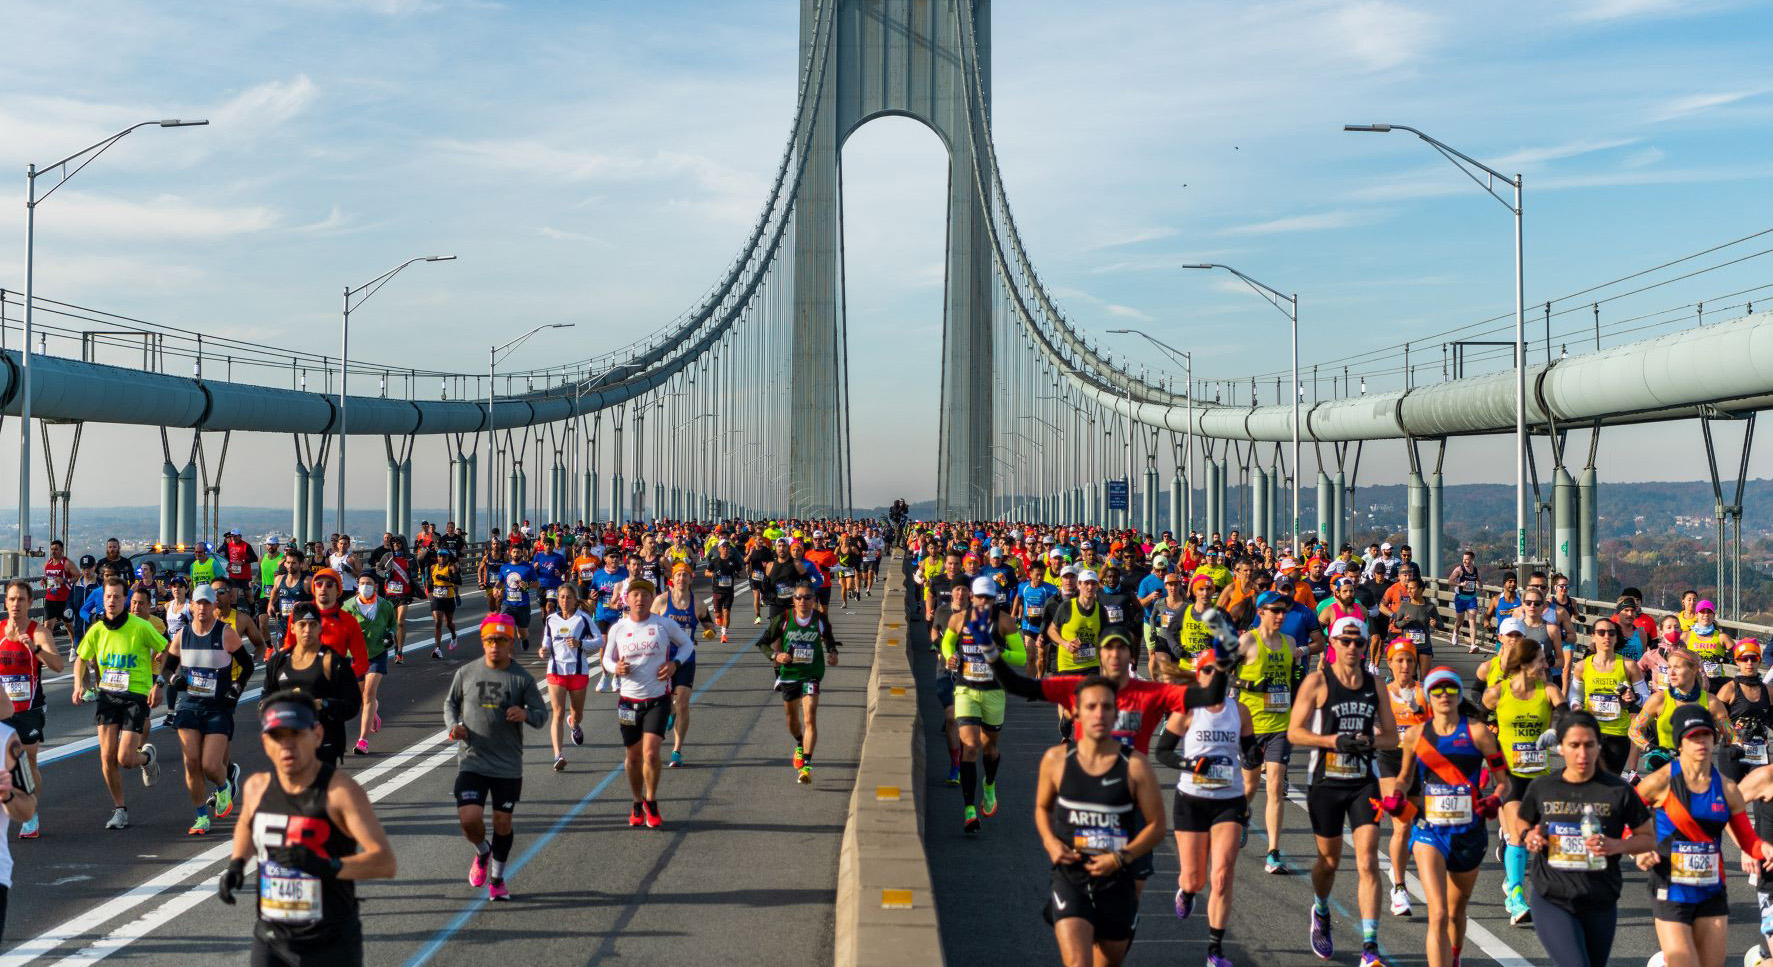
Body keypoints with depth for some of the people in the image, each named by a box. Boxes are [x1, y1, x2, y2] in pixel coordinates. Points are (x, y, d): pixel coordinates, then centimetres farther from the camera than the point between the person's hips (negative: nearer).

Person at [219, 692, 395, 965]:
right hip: (271, 941, 4)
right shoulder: (257, 787, 2)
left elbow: (385, 862, -23)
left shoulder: (340, 790, -15)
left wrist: (326, 867, -36)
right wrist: (236, 863, 10)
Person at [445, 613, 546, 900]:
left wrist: (526, 715, -22)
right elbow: (450, 702, 15)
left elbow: (542, 713, 0)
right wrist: (453, 725, -4)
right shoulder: (466, 673, 1)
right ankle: (482, 852, 23)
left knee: (502, 823, 7)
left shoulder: (523, 678, -3)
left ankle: (497, 878, 30)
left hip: (508, 766, 0)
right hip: (471, 761, 0)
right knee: (469, 819, -13)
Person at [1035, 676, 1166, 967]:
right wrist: (1050, 842, -4)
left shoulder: (1135, 766, -7)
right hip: (1070, 879, -1)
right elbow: (1042, 807, 15)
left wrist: (1121, 857, -16)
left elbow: (1156, 826, -2)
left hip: (1118, 883, 1)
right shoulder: (1056, 760, -2)